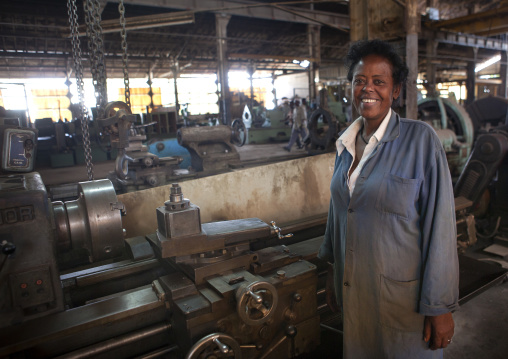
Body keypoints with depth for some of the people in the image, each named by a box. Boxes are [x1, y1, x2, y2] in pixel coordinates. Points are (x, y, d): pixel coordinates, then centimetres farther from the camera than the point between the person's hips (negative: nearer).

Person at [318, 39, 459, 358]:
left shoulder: (420, 139, -14)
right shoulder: (346, 144, 2)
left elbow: (439, 225, -15)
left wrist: (440, 307, -14)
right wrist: (333, 273, 15)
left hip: (403, 294, -5)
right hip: (353, 290, 5)